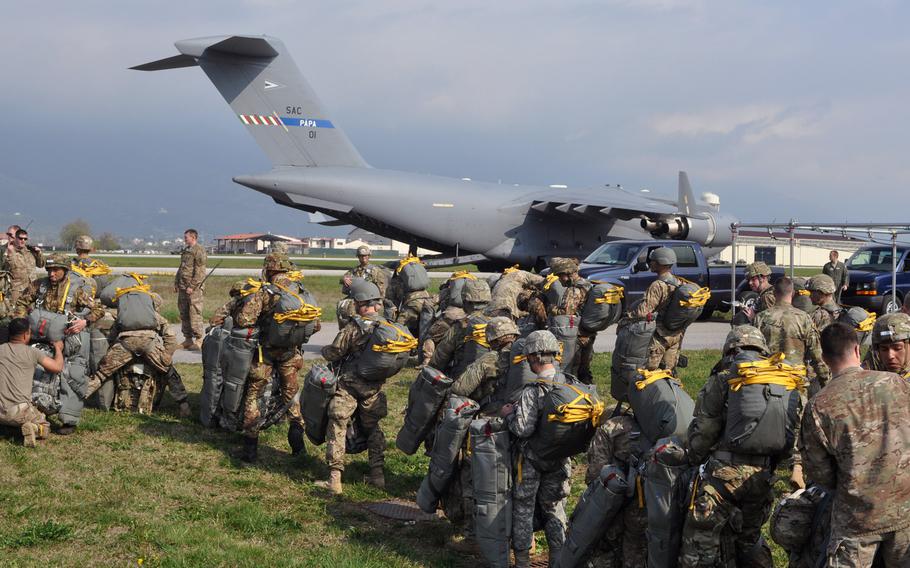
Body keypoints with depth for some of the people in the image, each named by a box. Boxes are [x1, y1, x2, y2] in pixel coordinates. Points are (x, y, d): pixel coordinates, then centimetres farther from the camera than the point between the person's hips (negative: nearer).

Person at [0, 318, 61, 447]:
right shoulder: (31, 352, -3)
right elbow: (57, 367, 0)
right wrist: (58, 348, 19)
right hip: (20, 411, -4)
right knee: (44, 428, 19)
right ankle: (34, 430, -13)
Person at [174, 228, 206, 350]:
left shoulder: (199, 250, -9)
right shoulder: (185, 250, 19)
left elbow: (200, 271, -15)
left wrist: (192, 286, -19)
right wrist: (176, 283, 17)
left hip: (194, 287, -9)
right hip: (183, 287, 9)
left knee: (195, 314, -9)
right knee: (184, 314, 10)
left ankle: (198, 341, -6)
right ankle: (188, 339, 17)